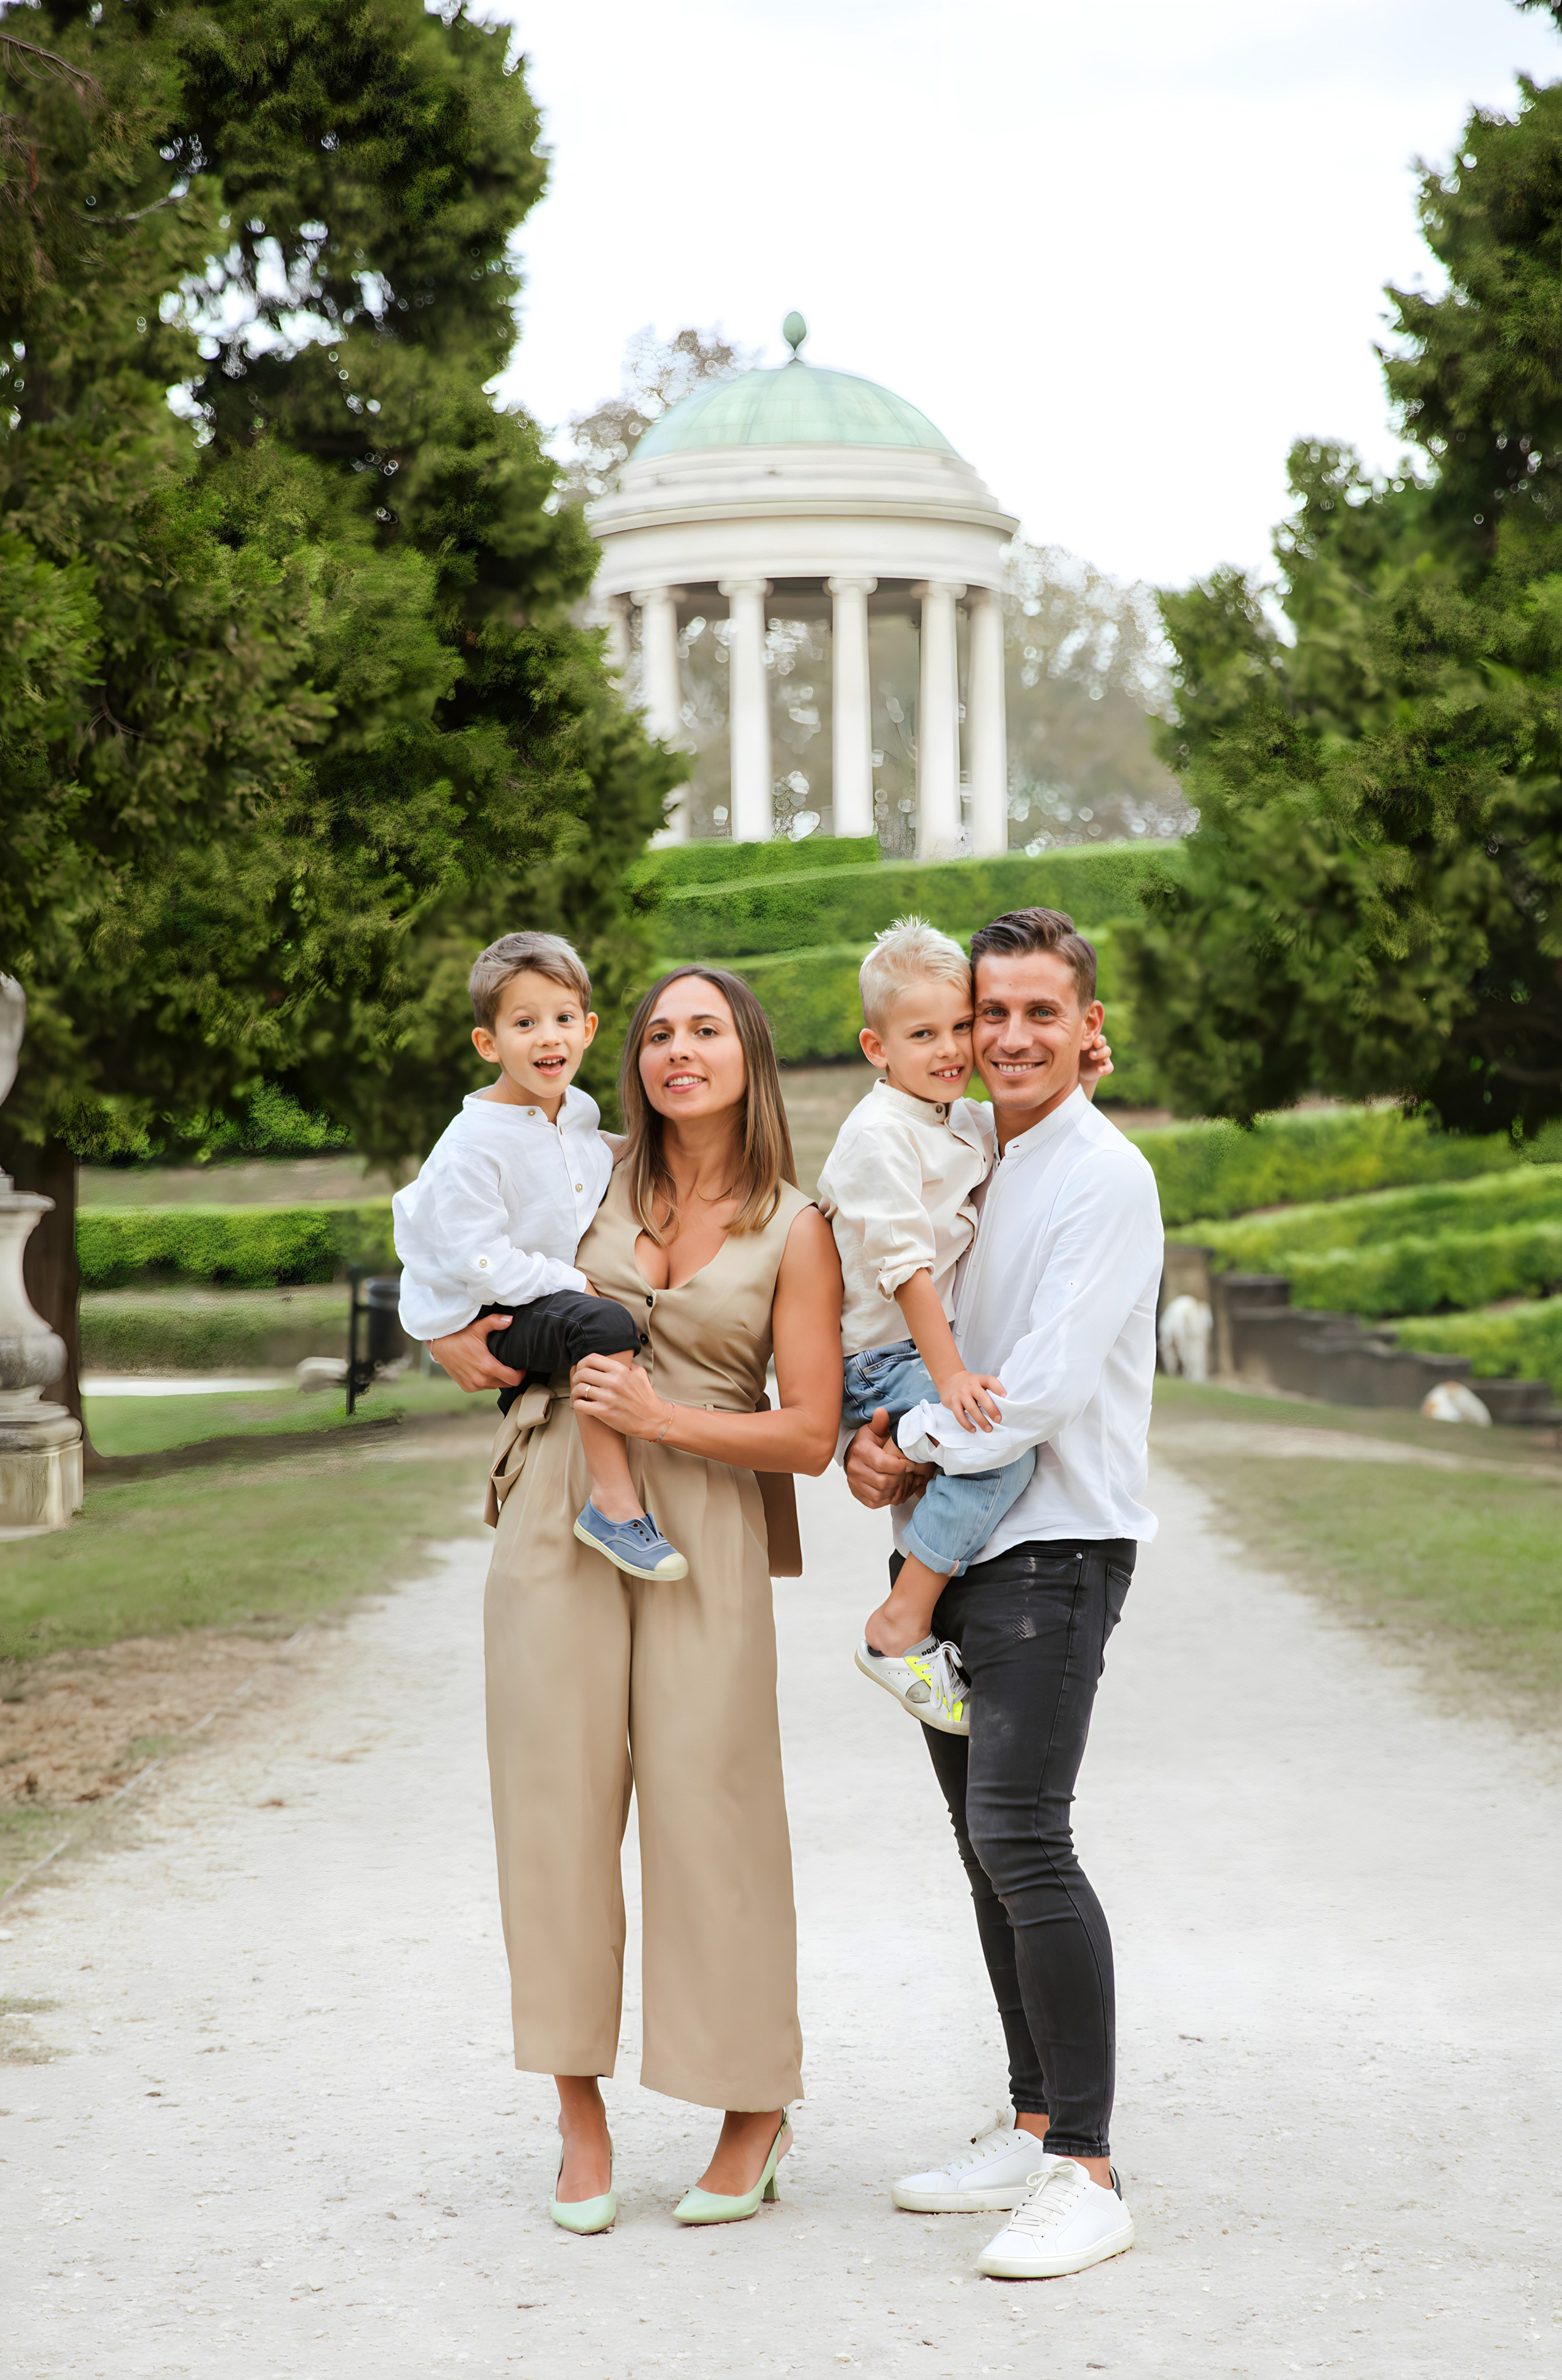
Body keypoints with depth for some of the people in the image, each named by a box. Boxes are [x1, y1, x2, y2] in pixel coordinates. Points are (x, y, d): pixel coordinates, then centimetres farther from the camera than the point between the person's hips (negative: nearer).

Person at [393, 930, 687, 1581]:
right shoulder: (473, 1143, -19)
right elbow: (476, 1257, -22)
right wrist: (572, 1283, -20)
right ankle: (612, 1501, -33)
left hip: (558, 1294, 9)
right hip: (490, 1315, -9)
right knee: (606, 1326, -33)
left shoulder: (580, 1119, 6)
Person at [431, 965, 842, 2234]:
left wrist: (663, 1418, -15)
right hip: (558, 1518, 2)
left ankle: (757, 2111, 14)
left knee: (706, 1809, -2)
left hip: (702, 1529, -2)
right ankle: (582, 2118, 13)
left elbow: (811, 1432, -4)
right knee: (558, 1798, 2)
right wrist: (473, 1342, 1)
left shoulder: (795, 1228, 0)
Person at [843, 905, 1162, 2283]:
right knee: (987, 1843, 12)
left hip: (1053, 1548, -8)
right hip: (950, 1548, 8)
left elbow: (1049, 1381, -19)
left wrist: (916, 1451, -8)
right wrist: (875, 1432, -2)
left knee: (1022, 1836, -16)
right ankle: (1033, 2131, 22)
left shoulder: (1104, 1178, -10)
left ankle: (1086, 2174, -13)